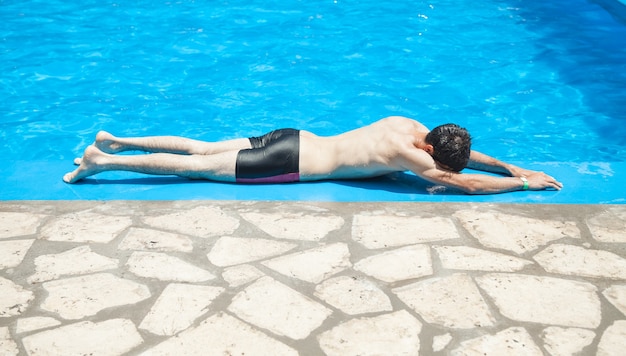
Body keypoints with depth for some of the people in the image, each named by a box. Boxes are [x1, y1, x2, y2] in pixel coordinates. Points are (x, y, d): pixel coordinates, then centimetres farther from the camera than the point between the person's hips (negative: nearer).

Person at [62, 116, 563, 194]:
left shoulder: (411, 126, 6)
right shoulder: (409, 154, -17)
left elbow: (459, 153, 21)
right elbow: (467, 182, -16)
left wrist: (510, 165, 16)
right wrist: (524, 183, -5)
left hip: (293, 139, 8)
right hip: (291, 165, -8)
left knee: (203, 150, 13)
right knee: (200, 168, -4)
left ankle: (116, 141, 17)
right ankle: (104, 161, -1)